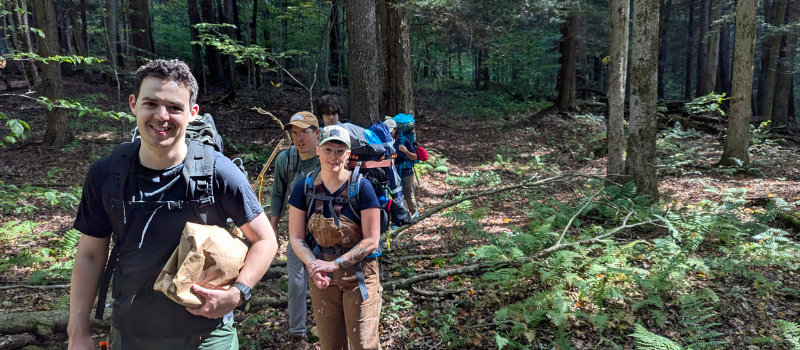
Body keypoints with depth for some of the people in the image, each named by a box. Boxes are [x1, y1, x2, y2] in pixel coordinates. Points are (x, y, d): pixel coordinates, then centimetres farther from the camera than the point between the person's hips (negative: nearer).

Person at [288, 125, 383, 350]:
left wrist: (334, 264, -19)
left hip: (359, 275, -3)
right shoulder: (304, 188, -5)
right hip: (322, 277, 3)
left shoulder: (361, 187, -13)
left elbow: (371, 240, -14)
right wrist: (313, 265, -18)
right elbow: (296, 238, -1)